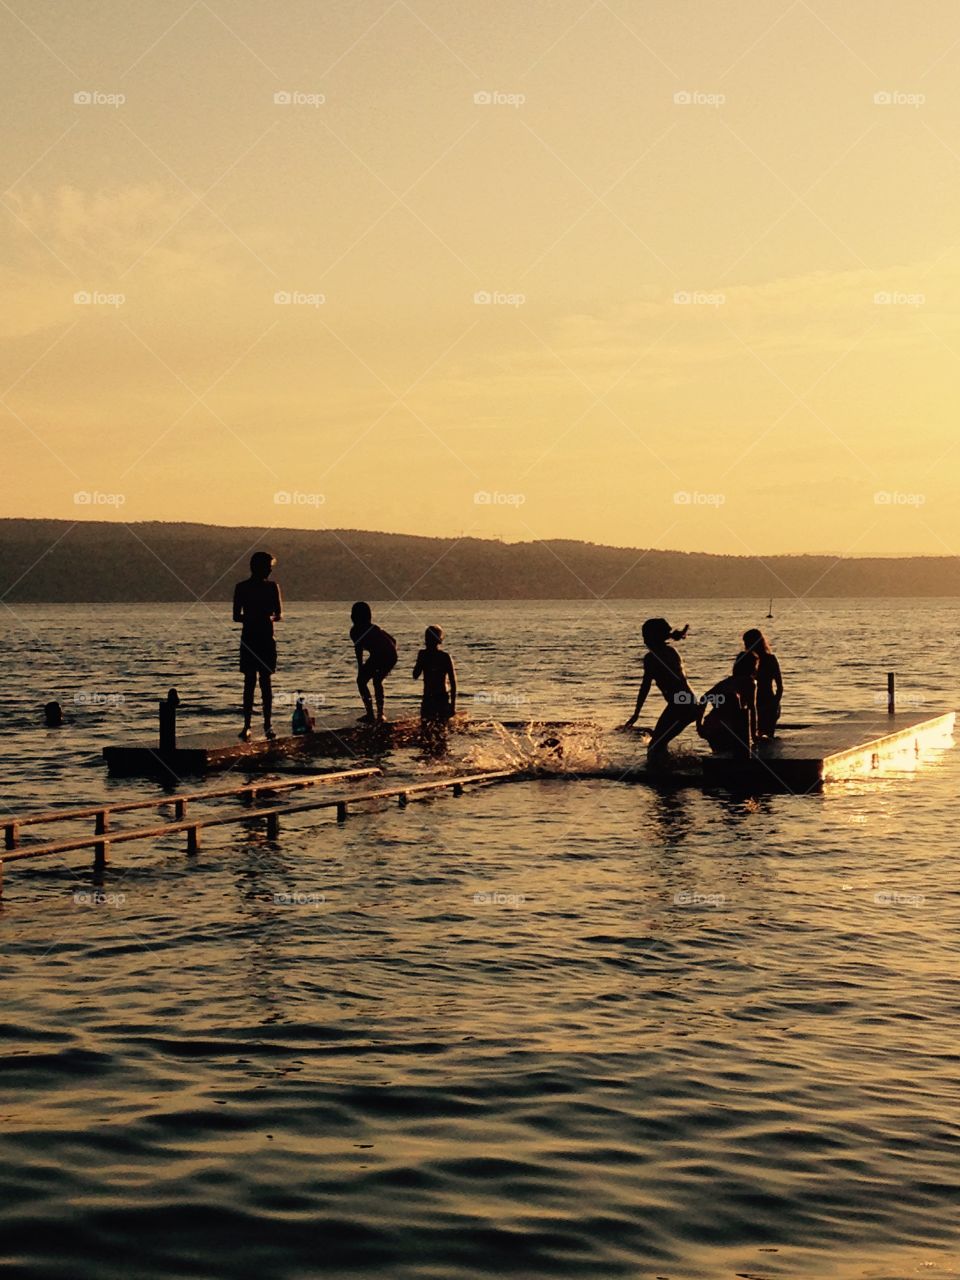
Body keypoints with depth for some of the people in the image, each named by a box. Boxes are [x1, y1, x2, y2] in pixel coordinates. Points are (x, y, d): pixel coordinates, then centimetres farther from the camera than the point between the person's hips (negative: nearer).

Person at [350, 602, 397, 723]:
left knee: (361, 681, 11)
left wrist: (360, 667, -2)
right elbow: (393, 641, 27)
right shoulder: (374, 627, 29)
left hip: (378, 655, -6)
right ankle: (380, 714, 25)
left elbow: (358, 648, -2)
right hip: (392, 656, 6)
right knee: (377, 681, 28)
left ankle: (370, 714, 1)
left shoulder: (355, 630, 10)